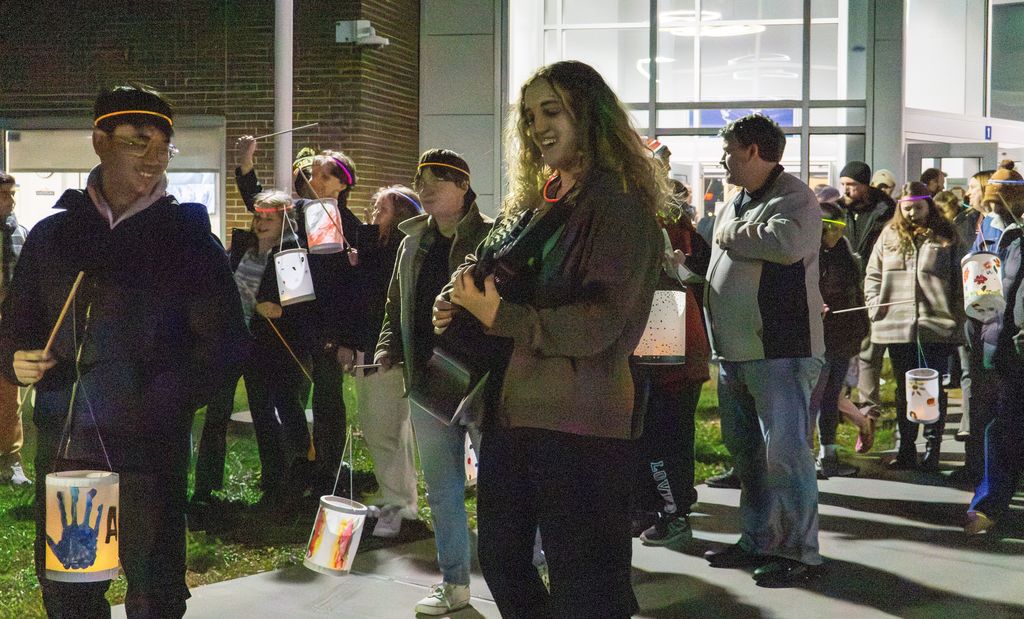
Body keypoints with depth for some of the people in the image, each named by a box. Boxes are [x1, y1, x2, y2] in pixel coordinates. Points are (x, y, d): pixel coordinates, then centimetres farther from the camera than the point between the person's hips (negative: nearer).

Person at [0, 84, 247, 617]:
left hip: (150, 449, -3)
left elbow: (224, 342, -3)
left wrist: (166, 401, -18)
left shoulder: (188, 237, 0)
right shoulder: (52, 233, 10)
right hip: (62, 445, 4)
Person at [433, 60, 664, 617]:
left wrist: (501, 316, -24)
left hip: (579, 419, -8)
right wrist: (460, 306, 0)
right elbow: (500, 285, 22)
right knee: (503, 563, 17)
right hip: (510, 409, 8)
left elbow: (601, 322, -19)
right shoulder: (534, 202, 16)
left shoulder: (619, 205, -9)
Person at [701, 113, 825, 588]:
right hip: (735, 352, 9)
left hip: (781, 352, -9)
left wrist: (731, 235, -14)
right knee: (745, 451, 14)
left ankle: (799, 552, -1)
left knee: (784, 452, -8)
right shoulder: (735, 204, 18)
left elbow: (787, 242, -29)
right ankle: (758, 541, 24)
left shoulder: (793, 197, -8)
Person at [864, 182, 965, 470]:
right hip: (897, 326, 3)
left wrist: (958, 317, -3)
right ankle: (906, 450, 18)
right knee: (904, 390, 10)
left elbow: (960, 279, 4)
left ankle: (932, 449, 9)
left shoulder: (946, 237, 4)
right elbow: (872, 275, 14)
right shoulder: (889, 236, 11)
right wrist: (875, 304, 0)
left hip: (936, 326, -3)